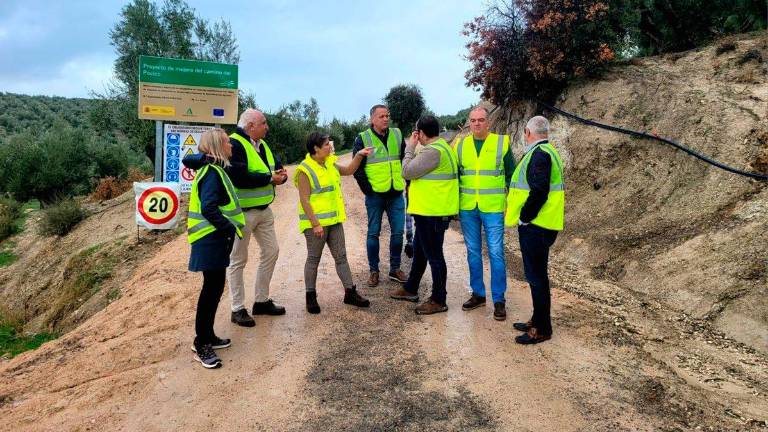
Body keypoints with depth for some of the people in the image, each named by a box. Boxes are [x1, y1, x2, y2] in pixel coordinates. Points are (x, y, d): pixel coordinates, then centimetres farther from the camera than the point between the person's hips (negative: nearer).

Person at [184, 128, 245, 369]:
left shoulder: (211, 169, 12)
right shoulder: (213, 173, -17)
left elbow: (189, 160, 29)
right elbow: (208, 208, -29)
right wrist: (230, 228, -25)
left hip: (215, 239, 10)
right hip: (211, 240, -10)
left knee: (214, 288, 16)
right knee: (211, 289, -5)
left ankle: (207, 336, 28)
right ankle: (201, 346, 4)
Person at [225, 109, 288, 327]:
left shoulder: (261, 144, 11)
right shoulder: (234, 145, -18)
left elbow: (277, 166, 13)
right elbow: (239, 177, -28)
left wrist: (280, 175, -12)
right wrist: (269, 178, -18)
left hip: (264, 209, 9)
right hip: (242, 212, -9)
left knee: (271, 252, 15)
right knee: (238, 260, 3)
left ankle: (262, 300, 29)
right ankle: (238, 309, 14)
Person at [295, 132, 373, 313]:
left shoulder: (330, 163, 8)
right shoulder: (305, 170, -15)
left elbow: (349, 170, 25)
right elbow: (304, 200, -19)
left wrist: (359, 156, 11)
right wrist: (315, 224, -23)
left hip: (334, 221, 7)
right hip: (316, 223, -7)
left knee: (341, 256, 10)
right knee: (313, 259, 4)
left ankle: (350, 292, 18)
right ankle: (311, 296, 17)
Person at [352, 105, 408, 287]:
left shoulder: (397, 135, 6)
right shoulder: (363, 139, -4)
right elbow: (357, 168, -4)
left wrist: (408, 182, 7)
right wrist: (367, 189, -7)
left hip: (396, 193, 3)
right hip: (375, 195, -3)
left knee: (397, 232, 6)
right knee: (373, 233, 5)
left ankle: (395, 269, 19)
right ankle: (373, 271, 15)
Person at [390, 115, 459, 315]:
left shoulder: (433, 151, -22)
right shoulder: (440, 146, 13)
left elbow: (407, 171, -18)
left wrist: (410, 147, -9)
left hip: (433, 213, -11)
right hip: (429, 211, 11)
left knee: (434, 255, 0)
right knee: (419, 251, 22)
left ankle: (438, 301, 12)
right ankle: (410, 289, 37)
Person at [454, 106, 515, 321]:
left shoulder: (501, 143, -2)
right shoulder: (460, 145, 6)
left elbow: (511, 175, 2)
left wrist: (511, 204, -3)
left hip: (493, 209, -3)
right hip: (467, 209, 3)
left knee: (496, 253, -1)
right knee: (473, 252, 11)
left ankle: (499, 300, 9)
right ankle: (478, 294, 24)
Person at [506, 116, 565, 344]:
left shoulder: (539, 154, -17)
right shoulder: (544, 152, 16)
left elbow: (539, 191, -25)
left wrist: (524, 217, -16)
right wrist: (524, 216, 17)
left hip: (535, 227, -10)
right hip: (536, 225, 10)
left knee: (536, 276, -2)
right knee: (536, 274, 18)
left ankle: (542, 329, 7)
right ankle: (538, 320, 30)